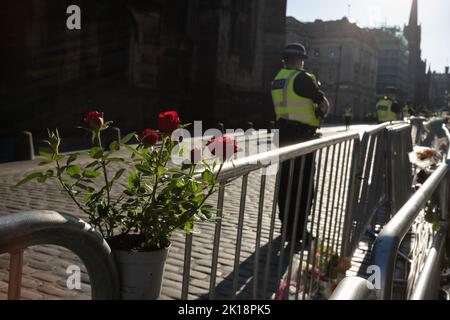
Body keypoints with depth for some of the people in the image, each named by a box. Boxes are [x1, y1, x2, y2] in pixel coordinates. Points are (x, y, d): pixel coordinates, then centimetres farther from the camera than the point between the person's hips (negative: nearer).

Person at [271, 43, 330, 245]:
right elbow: (324, 104, -9)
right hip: (302, 135, -8)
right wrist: (320, 115, 12)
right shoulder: (301, 78, -11)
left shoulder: (277, 80, 12)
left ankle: (286, 226, 23)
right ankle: (297, 232, 3)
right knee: (302, 183, -1)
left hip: (283, 134, 8)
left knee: (285, 180, 13)